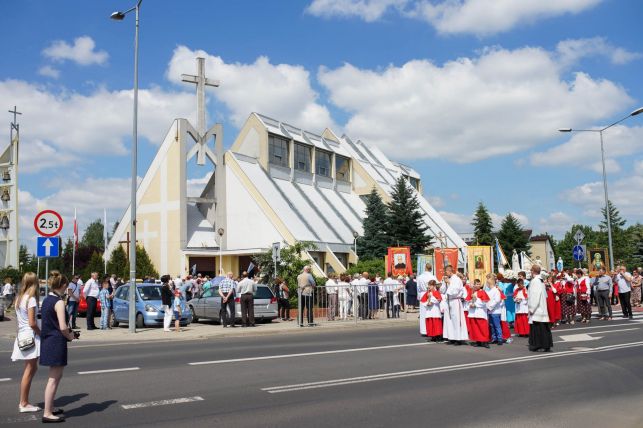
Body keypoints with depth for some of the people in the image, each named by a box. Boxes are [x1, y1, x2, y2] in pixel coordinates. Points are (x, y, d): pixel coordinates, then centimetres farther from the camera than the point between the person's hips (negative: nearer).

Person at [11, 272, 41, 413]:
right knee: (29, 371, 0)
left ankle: (24, 402, 18)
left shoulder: (19, 298, 10)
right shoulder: (31, 299, -16)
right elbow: (32, 323, -20)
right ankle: (24, 404, 7)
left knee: (32, 368, 15)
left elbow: (18, 320, 14)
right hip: (31, 336, -9)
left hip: (22, 335, 9)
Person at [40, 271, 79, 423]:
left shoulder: (46, 300, 10)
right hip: (56, 342, -9)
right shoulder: (59, 302, -17)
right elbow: (63, 327, -23)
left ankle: (50, 408, 29)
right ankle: (47, 414, 5)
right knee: (54, 378, -1)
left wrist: (68, 332, 10)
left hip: (47, 340, 9)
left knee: (56, 376, 20)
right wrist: (70, 336, -4)